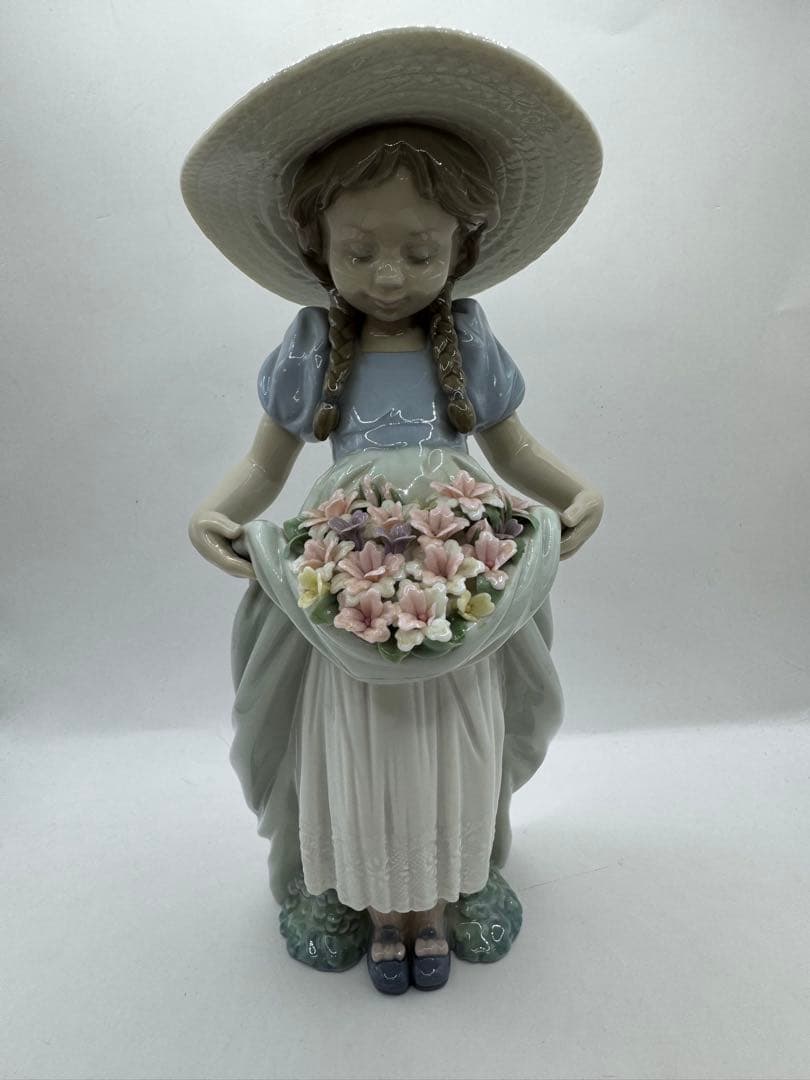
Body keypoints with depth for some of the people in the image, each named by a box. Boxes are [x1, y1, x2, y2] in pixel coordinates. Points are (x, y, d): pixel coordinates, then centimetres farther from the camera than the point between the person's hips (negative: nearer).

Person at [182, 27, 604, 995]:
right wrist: (216, 512, -18)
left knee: (451, 750, 12)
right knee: (361, 754, 9)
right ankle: (380, 903, 35)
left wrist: (575, 495, -11)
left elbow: (513, 450, 7)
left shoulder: (470, 347, -1)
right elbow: (267, 459, 2)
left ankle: (437, 897, 37)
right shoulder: (309, 351, -3)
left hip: (461, 591, 1)